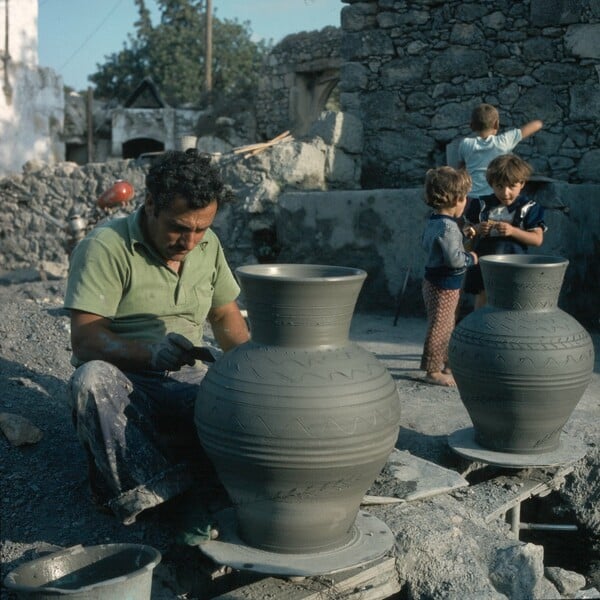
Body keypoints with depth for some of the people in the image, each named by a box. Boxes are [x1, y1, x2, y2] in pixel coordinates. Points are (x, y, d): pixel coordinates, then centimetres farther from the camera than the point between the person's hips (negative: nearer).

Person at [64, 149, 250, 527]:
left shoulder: (208, 244, 7)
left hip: (186, 378, 5)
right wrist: (151, 352, -37)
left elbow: (226, 316, 17)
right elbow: (84, 338, -20)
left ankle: (140, 495, -18)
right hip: (122, 381, -4)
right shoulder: (105, 247, -13)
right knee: (93, 378, -39)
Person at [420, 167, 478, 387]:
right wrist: (471, 258, -11)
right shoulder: (448, 227, -24)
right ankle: (433, 371, 6)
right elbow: (454, 258, -30)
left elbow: (426, 244, 21)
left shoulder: (433, 221, 7)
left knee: (446, 327, 21)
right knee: (440, 328, -2)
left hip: (435, 281, 10)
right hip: (444, 286, -10)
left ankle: (443, 364, 33)